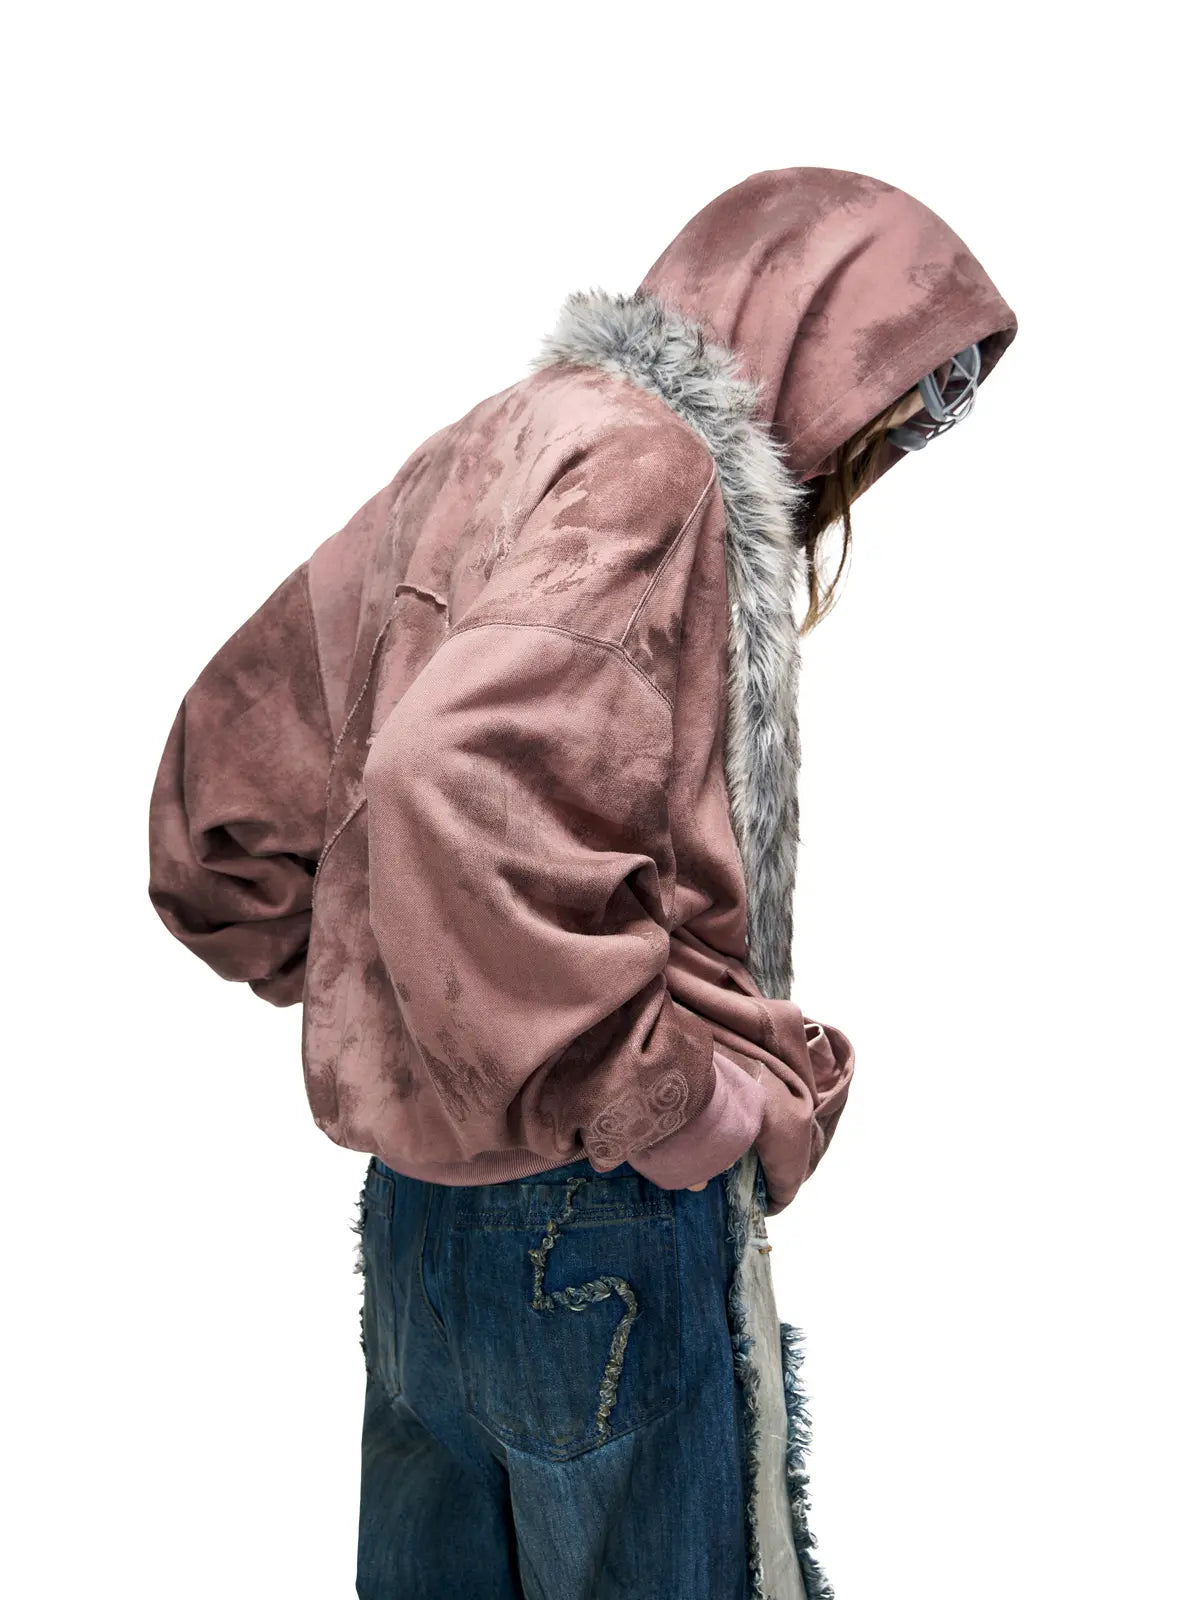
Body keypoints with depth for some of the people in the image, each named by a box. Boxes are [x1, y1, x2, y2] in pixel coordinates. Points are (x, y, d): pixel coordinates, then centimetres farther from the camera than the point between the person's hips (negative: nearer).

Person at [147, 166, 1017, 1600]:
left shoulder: (475, 458, 13)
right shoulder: (642, 460, -14)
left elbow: (217, 807, 17)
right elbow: (466, 796, -33)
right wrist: (687, 1105, -22)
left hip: (417, 1209, 9)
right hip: (595, 1232, -9)